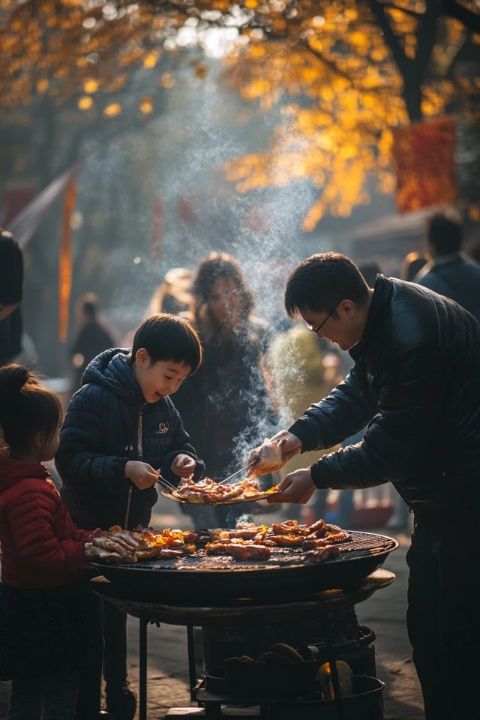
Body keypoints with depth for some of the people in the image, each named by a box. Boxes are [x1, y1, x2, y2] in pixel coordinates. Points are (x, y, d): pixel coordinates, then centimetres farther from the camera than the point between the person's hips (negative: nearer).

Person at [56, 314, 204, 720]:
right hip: (89, 529, -6)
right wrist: (124, 469, -33)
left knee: (117, 615, 18)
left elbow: (178, 445, 16)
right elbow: (71, 459, -24)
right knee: (90, 619, 1)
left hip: (131, 528, 6)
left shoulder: (163, 408, 2)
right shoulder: (93, 399, -19)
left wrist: (180, 461, -7)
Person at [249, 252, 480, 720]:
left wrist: (316, 477, -11)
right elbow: (355, 395, 15)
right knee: (425, 627, 14)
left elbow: (387, 450, -23)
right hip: (440, 494, 11)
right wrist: (299, 436, 0)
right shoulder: (383, 318, 4)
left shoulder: (410, 339, -27)